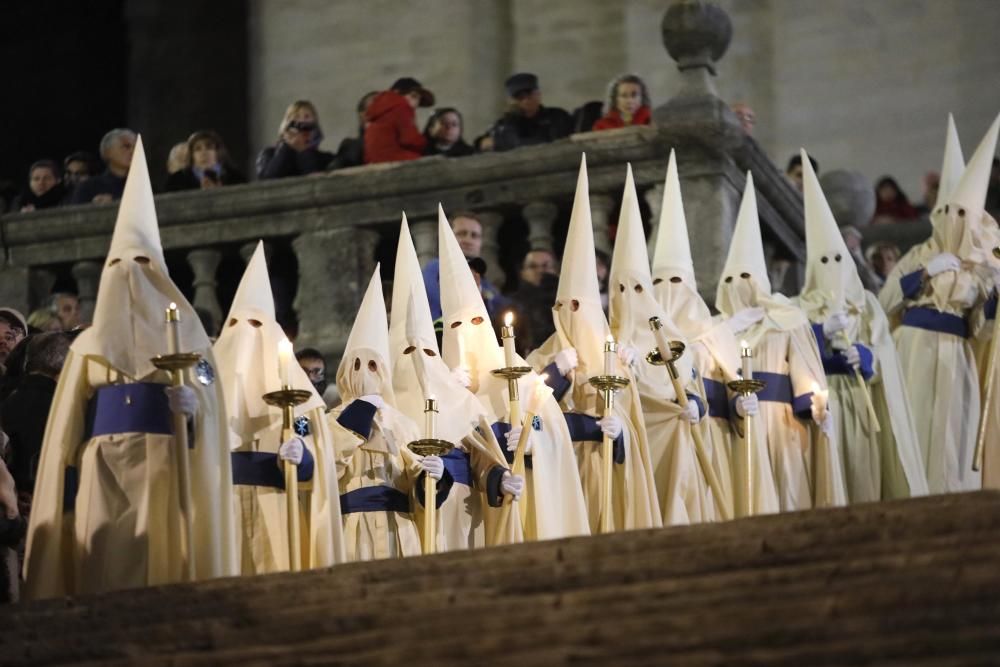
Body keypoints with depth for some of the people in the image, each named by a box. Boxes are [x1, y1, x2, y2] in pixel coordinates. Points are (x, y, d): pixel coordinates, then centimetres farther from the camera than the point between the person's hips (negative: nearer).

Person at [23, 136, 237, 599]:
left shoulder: (185, 334, 15)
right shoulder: (88, 345, 19)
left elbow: (211, 400, 5)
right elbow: (68, 428, 14)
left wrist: (194, 402, -17)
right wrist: (68, 487, 2)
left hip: (165, 467, -2)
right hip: (101, 472, 2)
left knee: (164, 561, -10)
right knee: (103, 569, -9)